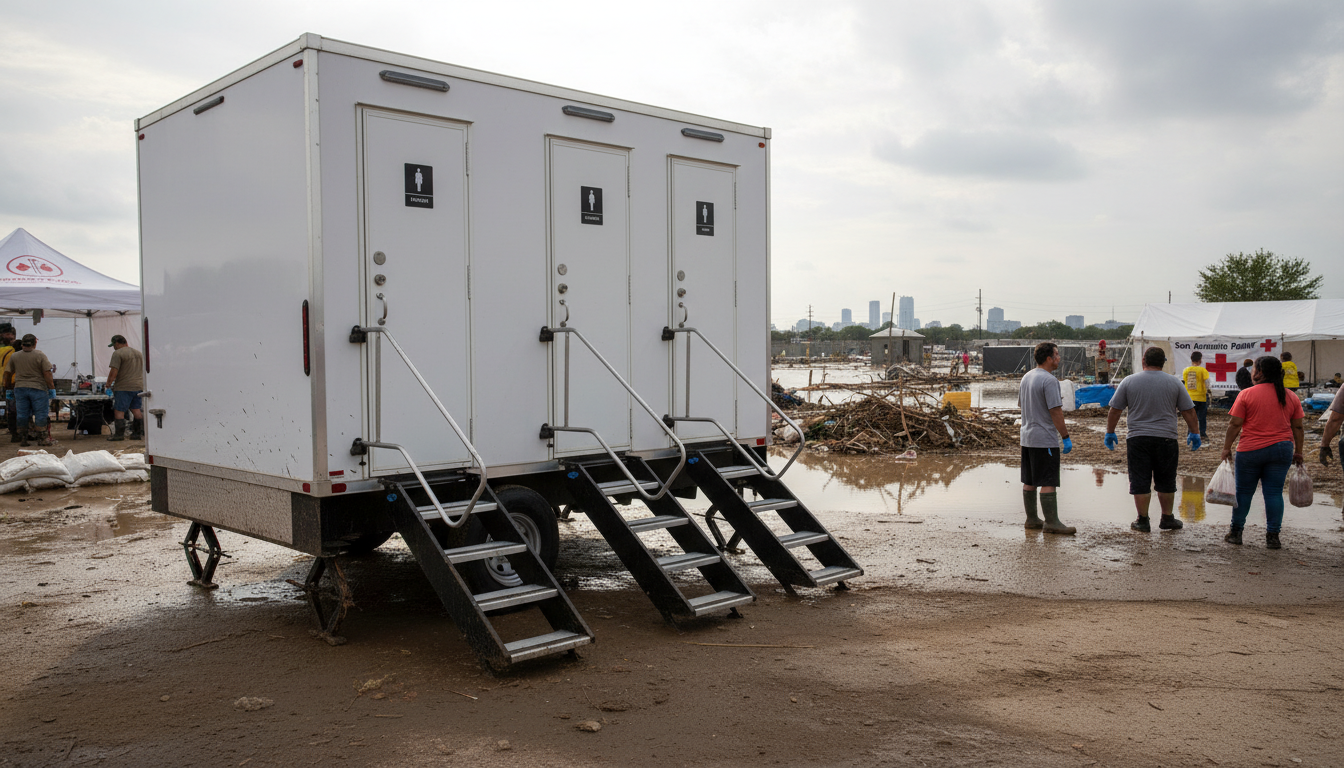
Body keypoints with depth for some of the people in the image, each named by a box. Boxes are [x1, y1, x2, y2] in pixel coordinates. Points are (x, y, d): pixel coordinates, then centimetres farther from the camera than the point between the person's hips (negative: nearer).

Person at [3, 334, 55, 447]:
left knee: (22, 415, 9)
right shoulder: (40, 356, -7)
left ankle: (23, 438, 15)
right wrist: (52, 388, -5)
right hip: (38, 388, -4)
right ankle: (42, 438, 2)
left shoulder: (14, 356, 7)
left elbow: (8, 373, 14)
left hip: (19, 388, 4)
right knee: (40, 414, 1)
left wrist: (7, 386, 27)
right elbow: (47, 374, -10)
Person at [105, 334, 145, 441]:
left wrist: (108, 384, -2)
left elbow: (114, 372, -14)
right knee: (136, 410, 11)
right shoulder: (138, 353, 17)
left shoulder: (118, 354, -8)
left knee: (119, 411, -1)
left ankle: (119, 434, 0)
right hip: (138, 385, 8)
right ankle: (138, 433, 11)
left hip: (124, 387, -8)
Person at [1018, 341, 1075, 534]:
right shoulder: (1049, 380, -16)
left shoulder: (1026, 377, 12)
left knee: (1029, 481, 12)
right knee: (1048, 482, -7)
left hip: (1027, 438, 9)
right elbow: (1056, 411, -20)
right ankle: (1051, 522, -7)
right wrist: (1066, 437, -16)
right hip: (1045, 439, -9)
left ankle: (1032, 518, 19)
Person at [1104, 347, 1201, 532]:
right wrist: (1195, 433, 19)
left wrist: (1110, 433, 14)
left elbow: (1115, 410, 3)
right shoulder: (1174, 383, 3)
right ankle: (1167, 519, 21)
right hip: (1166, 439, 1)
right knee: (1166, 482, 13)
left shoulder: (1128, 382, 1)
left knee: (1140, 482, 3)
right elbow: (1189, 412, 7)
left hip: (1137, 439, -1)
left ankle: (1143, 521, 6)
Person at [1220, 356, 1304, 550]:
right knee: (1274, 492, 6)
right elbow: (1297, 427, 9)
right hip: (1281, 449, 3)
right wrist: (1298, 452, 16)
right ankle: (1273, 536, 5)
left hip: (1251, 450, -3)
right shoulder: (1291, 397, 6)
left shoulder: (1247, 395, -7)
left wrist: (1227, 448, 0)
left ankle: (1236, 532, 15)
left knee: (1244, 491, 8)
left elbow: (1235, 424, -8)